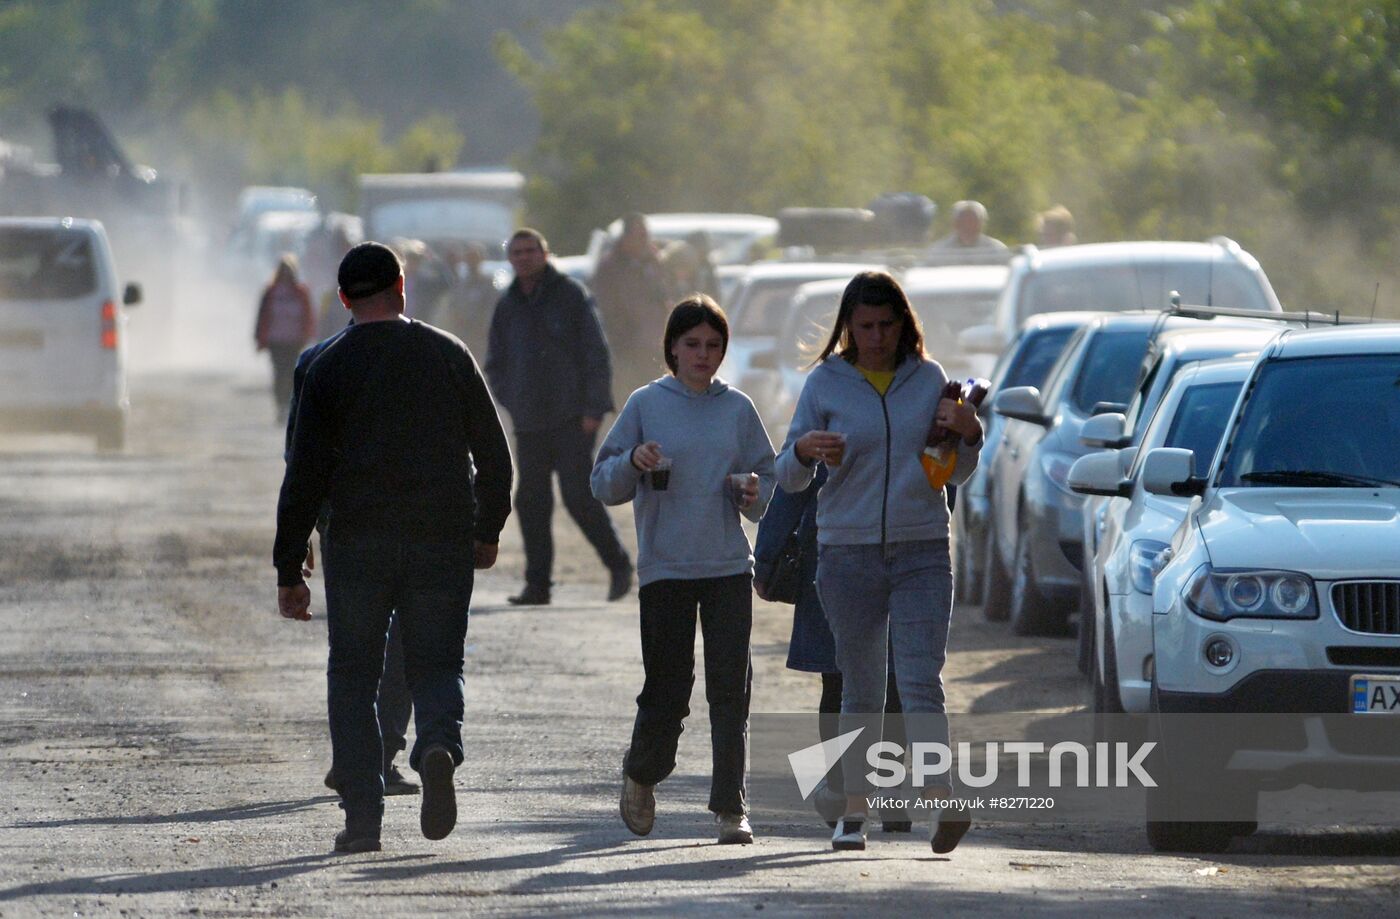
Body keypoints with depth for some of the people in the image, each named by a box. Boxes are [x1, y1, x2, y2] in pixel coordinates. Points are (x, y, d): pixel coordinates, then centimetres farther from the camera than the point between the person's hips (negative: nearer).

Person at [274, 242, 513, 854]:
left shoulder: (328, 368, 0)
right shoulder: (449, 356, 5)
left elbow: (304, 476, -2)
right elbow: (494, 454, 8)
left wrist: (289, 570, 2)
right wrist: (487, 531, 21)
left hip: (357, 545, -1)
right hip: (443, 544, 1)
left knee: (354, 674, 9)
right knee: (435, 664, 9)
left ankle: (362, 816, 2)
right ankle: (438, 743, -24)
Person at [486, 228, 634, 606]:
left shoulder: (572, 295, -2)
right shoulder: (508, 306, 12)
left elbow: (597, 354, -4)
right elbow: (495, 365, 21)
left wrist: (593, 409, -10)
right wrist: (513, 403, 7)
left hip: (574, 418, -5)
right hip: (529, 423, 5)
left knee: (578, 496, -12)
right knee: (531, 503, 1)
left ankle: (618, 565, 3)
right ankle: (538, 585, 6)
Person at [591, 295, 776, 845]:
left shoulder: (737, 409, 8)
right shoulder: (646, 405, 3)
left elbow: (767, 476, 15)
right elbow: (604, 485, 4)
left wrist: (754, 494, -7)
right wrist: (633, 462, -17)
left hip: (728, 568, 1)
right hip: (665, 568, -1)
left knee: (731, 691, -6)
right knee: (667, 690, 0)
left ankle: (730, 807, -3)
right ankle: (641, 774, 28)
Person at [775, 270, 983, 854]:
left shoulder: (929, 379, 6)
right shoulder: (826, 384, 3)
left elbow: (957, 474, 13)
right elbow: (788, 478, 3)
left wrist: (968, 434, -8)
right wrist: (805, 450, -20)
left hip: (922, 552, 0)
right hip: (848, 554, 0)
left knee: (921, 683, -12)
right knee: (860, 690, 7)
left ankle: (943, 804, -24)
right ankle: (855, 811, 15)